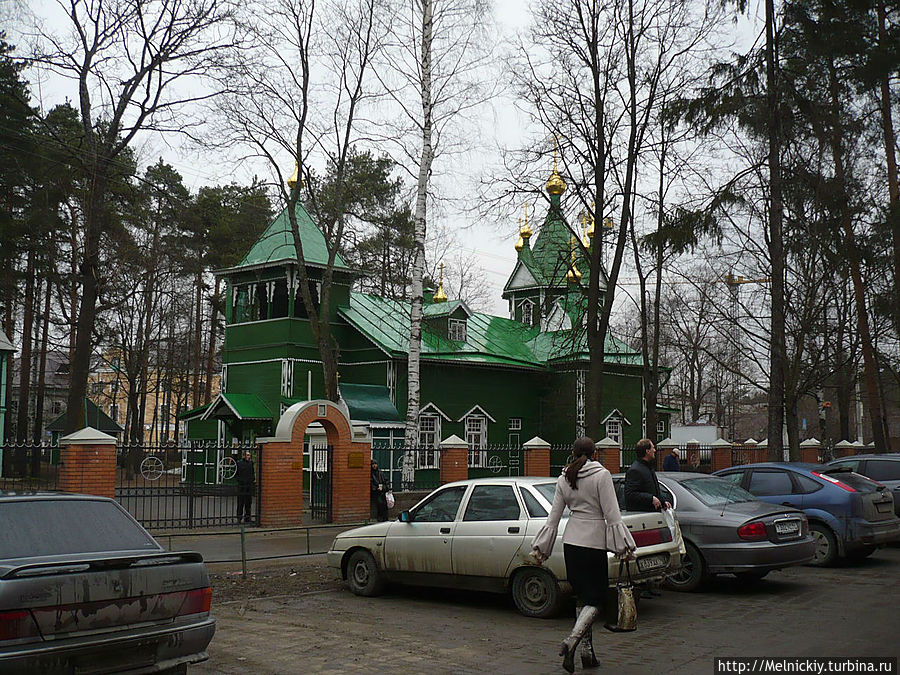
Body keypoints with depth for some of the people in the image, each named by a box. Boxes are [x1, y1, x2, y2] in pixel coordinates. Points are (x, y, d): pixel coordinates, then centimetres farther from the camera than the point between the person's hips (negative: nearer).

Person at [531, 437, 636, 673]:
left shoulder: (564, 479, 5)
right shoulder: (601, 475, -8)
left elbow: (554, 517, 7)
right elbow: (612, 514, -12)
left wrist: (540, 548, 11)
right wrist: (624, 546, -8)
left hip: (571, 541, 5)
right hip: (594, 542, -5)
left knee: (583, 597, 15)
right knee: (595, 600, 1)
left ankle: (587, 652, 15)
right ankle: (572, 640, -20)